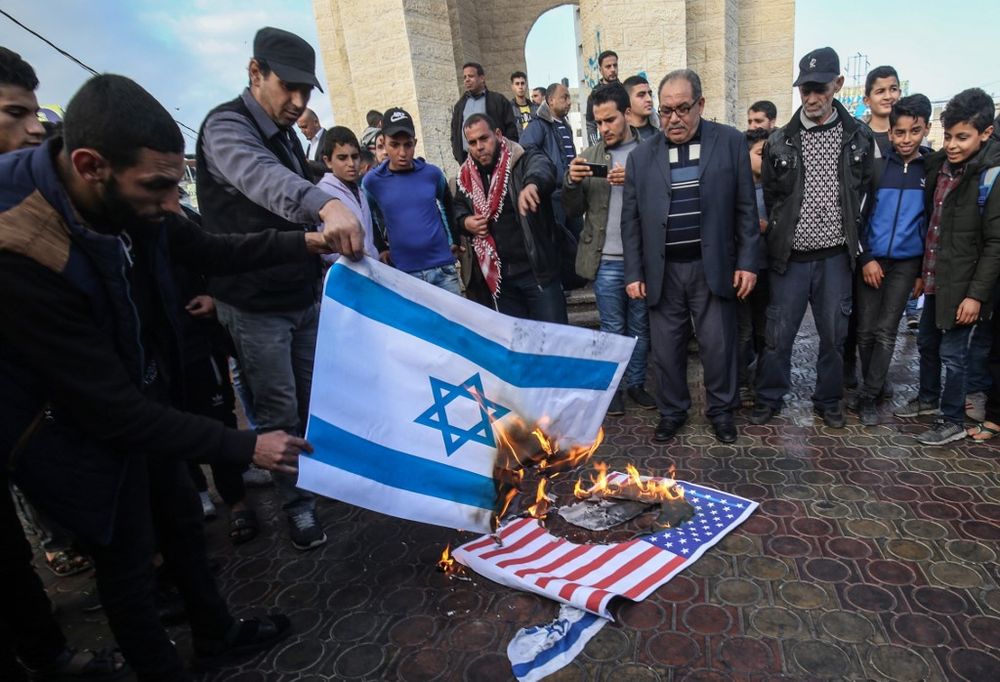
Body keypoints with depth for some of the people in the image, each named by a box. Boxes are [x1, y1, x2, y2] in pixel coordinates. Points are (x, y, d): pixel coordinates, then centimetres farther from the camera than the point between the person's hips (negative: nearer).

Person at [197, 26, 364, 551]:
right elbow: (262, 179, -41)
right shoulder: (226, 126, -16)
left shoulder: (285, 135, 11)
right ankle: (298, 505, 20)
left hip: (304, 296, 8)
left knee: (313, 399, 18)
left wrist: (320, 270, 22)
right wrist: (325, 205, -59)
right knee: (279, 412, 2)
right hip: (255, 305, -7)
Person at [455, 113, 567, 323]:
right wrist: (465, 221, 1)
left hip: (537, 269, -4)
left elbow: (543, 167, -33)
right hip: (497, 274, 5)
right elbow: (458, 206, 25)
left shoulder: (524, 160, -9)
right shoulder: (466, 176, 7)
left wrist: (532, 184, -57)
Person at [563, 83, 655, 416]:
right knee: (613, 329, 10)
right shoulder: (589, 156, 6)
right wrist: (572, 182, -16)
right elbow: (573, 210, 3)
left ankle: (636, 383, 30)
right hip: (606, 260, 0)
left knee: (640, 327, 13)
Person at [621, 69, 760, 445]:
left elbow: (745, 208, 2)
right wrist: (634, 273, 0)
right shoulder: (642, 154, 5)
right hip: (662, 270, 1)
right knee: (666, 348, 9)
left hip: (713, 266, -1)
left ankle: (721, 409, 30)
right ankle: (672, 411, 29)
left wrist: (747, 262, -3)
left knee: (718, 345, 8)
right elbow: (630, 220, 4)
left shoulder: (730, 142, 1)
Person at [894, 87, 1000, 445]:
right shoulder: (938, 164, 4)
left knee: (952, 353, 2)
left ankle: (953, 421, 18)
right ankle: (928, 398, 39)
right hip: (934, 278, 7)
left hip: (962, 285, -7)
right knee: (927, 343, 19)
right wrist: (921, 271, 13)